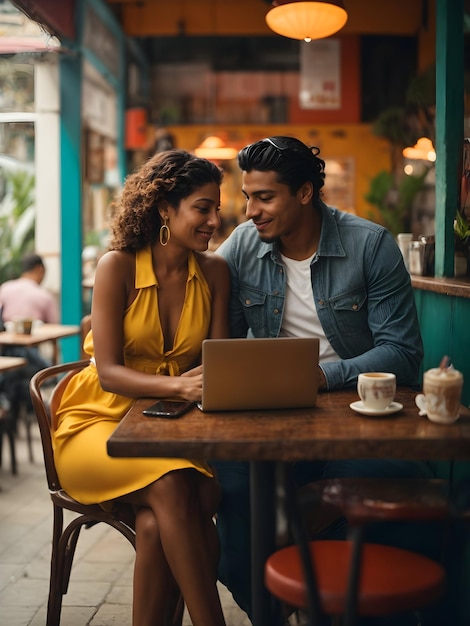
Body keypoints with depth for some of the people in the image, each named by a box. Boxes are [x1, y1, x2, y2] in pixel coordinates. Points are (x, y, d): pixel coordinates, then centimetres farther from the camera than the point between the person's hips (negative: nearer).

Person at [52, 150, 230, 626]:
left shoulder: (214, 271, 3)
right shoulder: (117, 267, -9)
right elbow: (109, 373, -15)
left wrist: (211, 380, -21)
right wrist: (180, 385, -32)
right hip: (99, 420, -3)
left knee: (158, 523, -30)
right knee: (171, 485, -33)